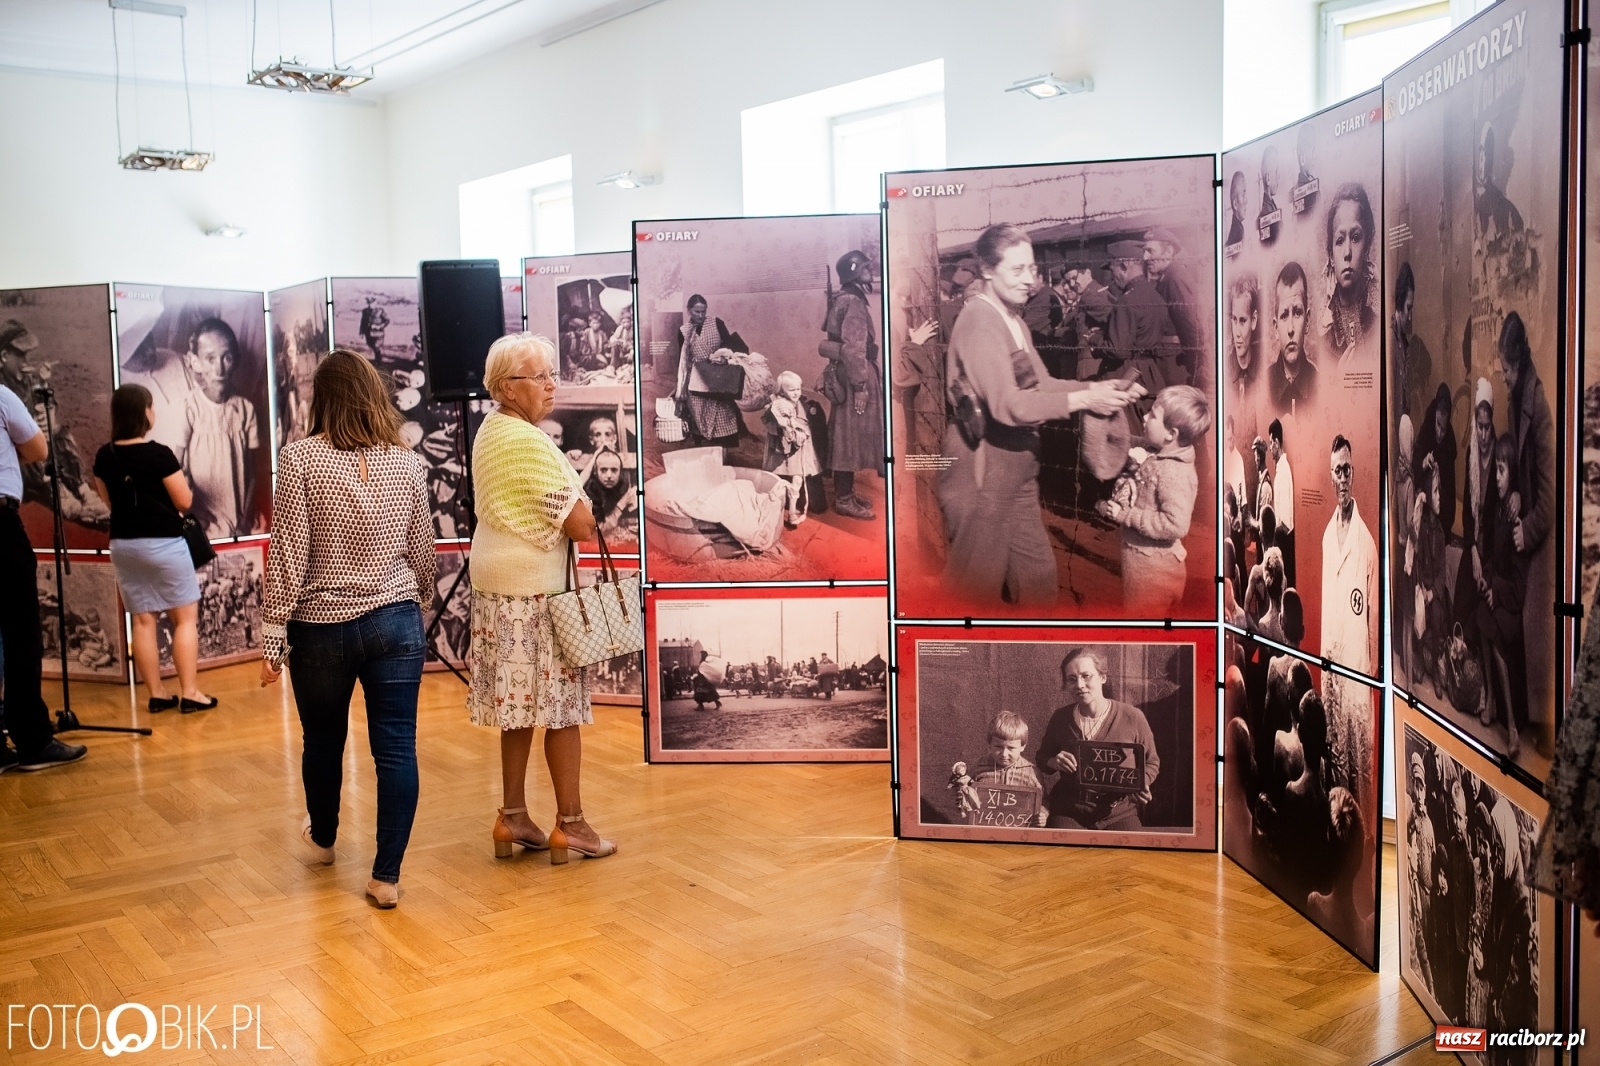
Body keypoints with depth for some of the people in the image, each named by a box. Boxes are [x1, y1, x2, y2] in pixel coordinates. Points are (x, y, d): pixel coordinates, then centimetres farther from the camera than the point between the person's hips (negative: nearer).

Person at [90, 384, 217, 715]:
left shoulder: (104, 457, 2)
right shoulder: (159, 454, -16)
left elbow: (109, 501, 14)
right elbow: (184, 501, -11)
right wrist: (181, 482, 8)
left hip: (123, 544, 6)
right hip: (163, 543, -6)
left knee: (143, 620, 9)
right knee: (186, 616, 4)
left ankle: (157, 694, 14)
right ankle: (189, 693, 2)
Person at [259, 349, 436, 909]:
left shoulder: (300, 459, -10)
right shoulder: (407, 462, -1)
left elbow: (287, 556, -11)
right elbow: (422, 552, 7)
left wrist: (272, 637, -5)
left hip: (321, 627, -1)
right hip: (396, 621, 1)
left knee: (323, 742, 20)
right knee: (396, 748, 3)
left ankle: (322, 839, 43)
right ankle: (387, 876, 6)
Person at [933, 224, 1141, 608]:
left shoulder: (1014, 321, 13)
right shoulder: (979, 320, -19)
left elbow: (1041, 385, 7)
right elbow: (1007, 404, -27)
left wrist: (1100, 387, -8)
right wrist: (1083, 399, -26)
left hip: (1016, 473, 9)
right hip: (980, 475, -9)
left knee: (1038, 572, 16)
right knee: (979, 587, 4)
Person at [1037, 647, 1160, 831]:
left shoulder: (1132, 717, -6)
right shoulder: (1061, 718, 0)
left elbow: (1151, 762, 9)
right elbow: (1042, 759, 16)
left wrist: (1141, 784, -11)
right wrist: (1053, 762, -7)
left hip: (1119, 812, -1)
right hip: (1069, 810, 1)